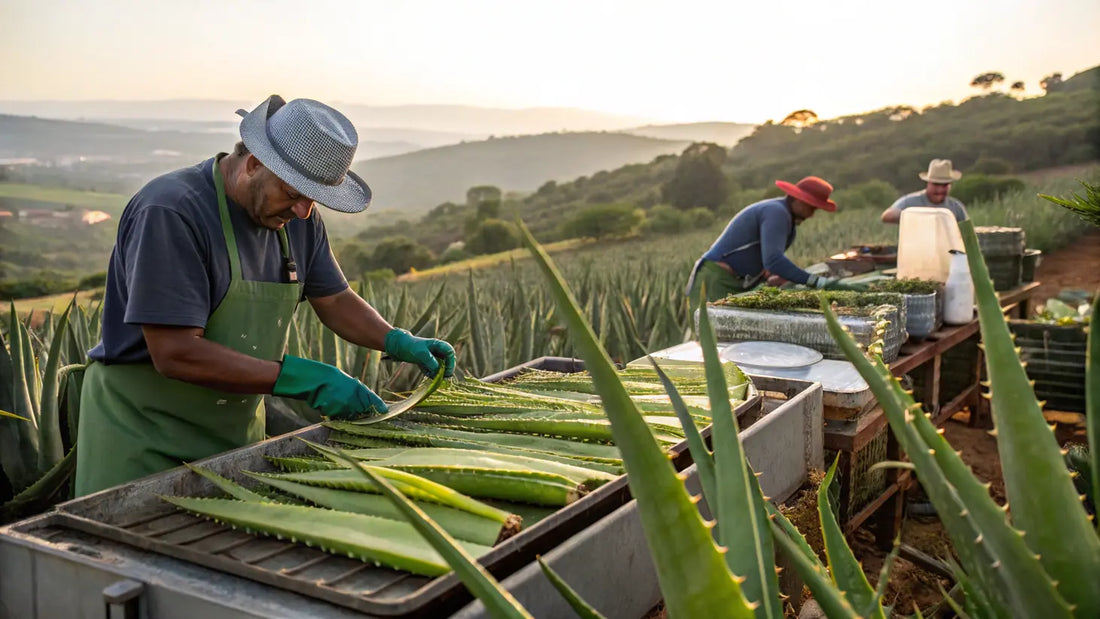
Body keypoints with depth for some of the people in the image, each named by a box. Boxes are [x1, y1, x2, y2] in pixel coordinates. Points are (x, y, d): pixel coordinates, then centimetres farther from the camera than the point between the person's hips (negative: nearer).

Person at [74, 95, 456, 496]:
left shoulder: (298, 217, -1)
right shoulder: (171, 212, -23)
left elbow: (335, 299, 12)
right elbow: (176, 355, -28)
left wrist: (398, 342, -7)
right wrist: (302, 379, -30)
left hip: (237, 433, 6)